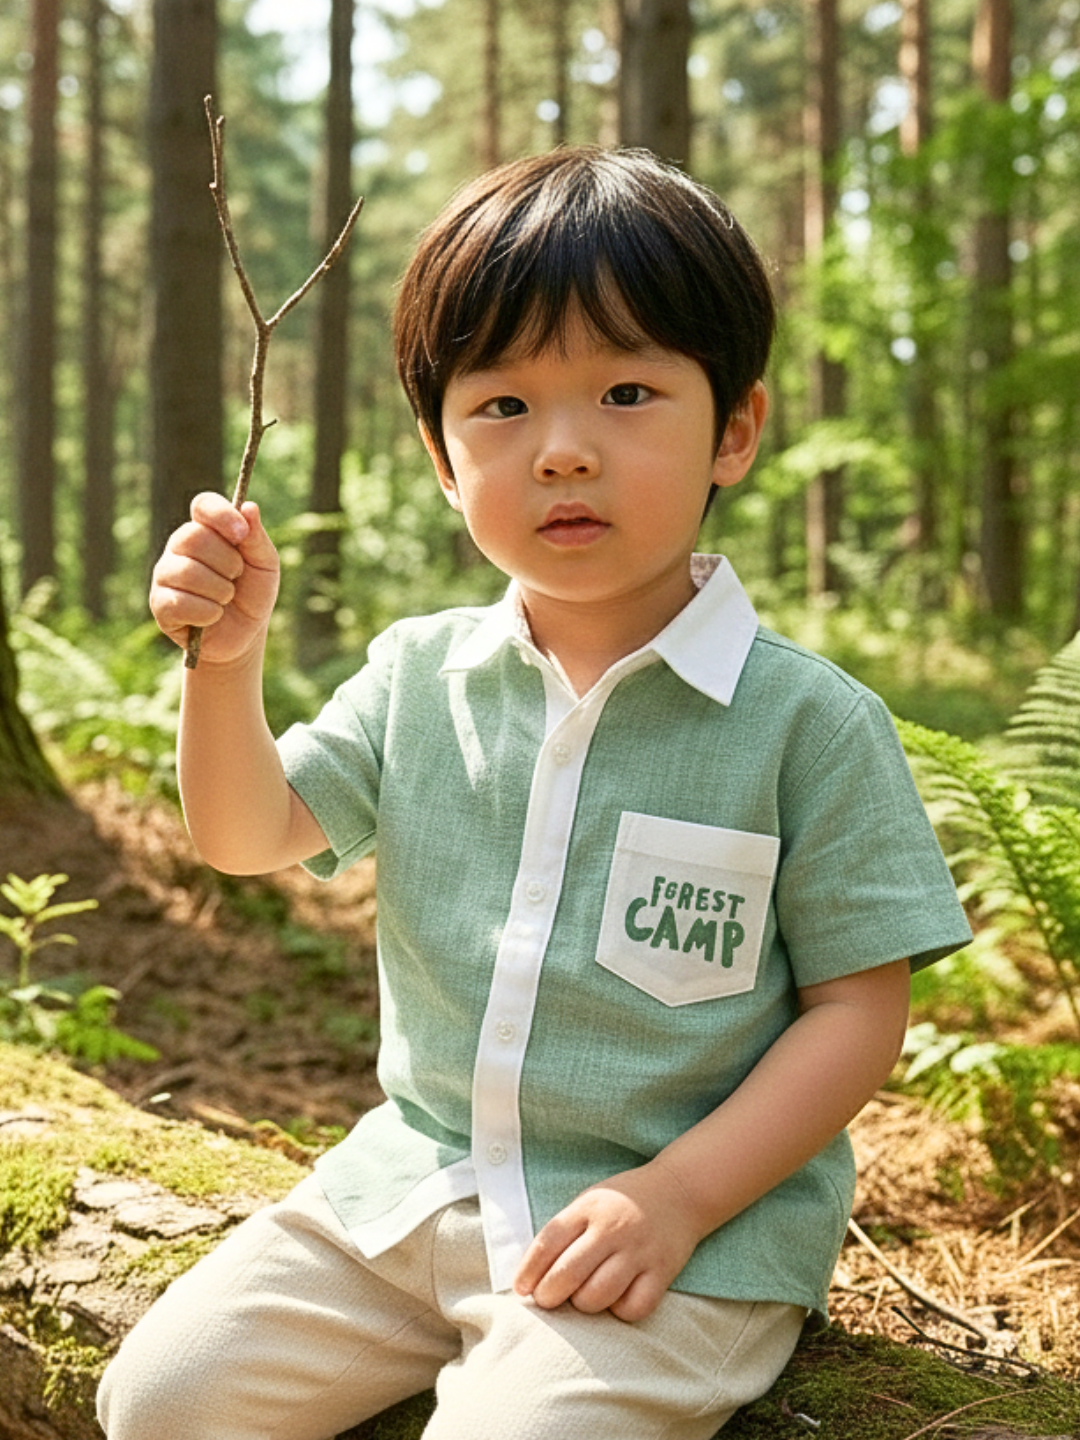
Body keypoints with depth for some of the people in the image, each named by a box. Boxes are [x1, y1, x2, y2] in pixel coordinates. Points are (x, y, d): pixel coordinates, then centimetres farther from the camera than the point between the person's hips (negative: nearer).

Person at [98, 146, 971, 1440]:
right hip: (413, 1185, 5)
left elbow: (857, 1007, -8)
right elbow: (251, 836, 6)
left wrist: (676, 1196, -17)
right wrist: (227, 655, -10)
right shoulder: (420, 674, 4)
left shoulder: (808, 721, -10)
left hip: (682, 1234, -4)